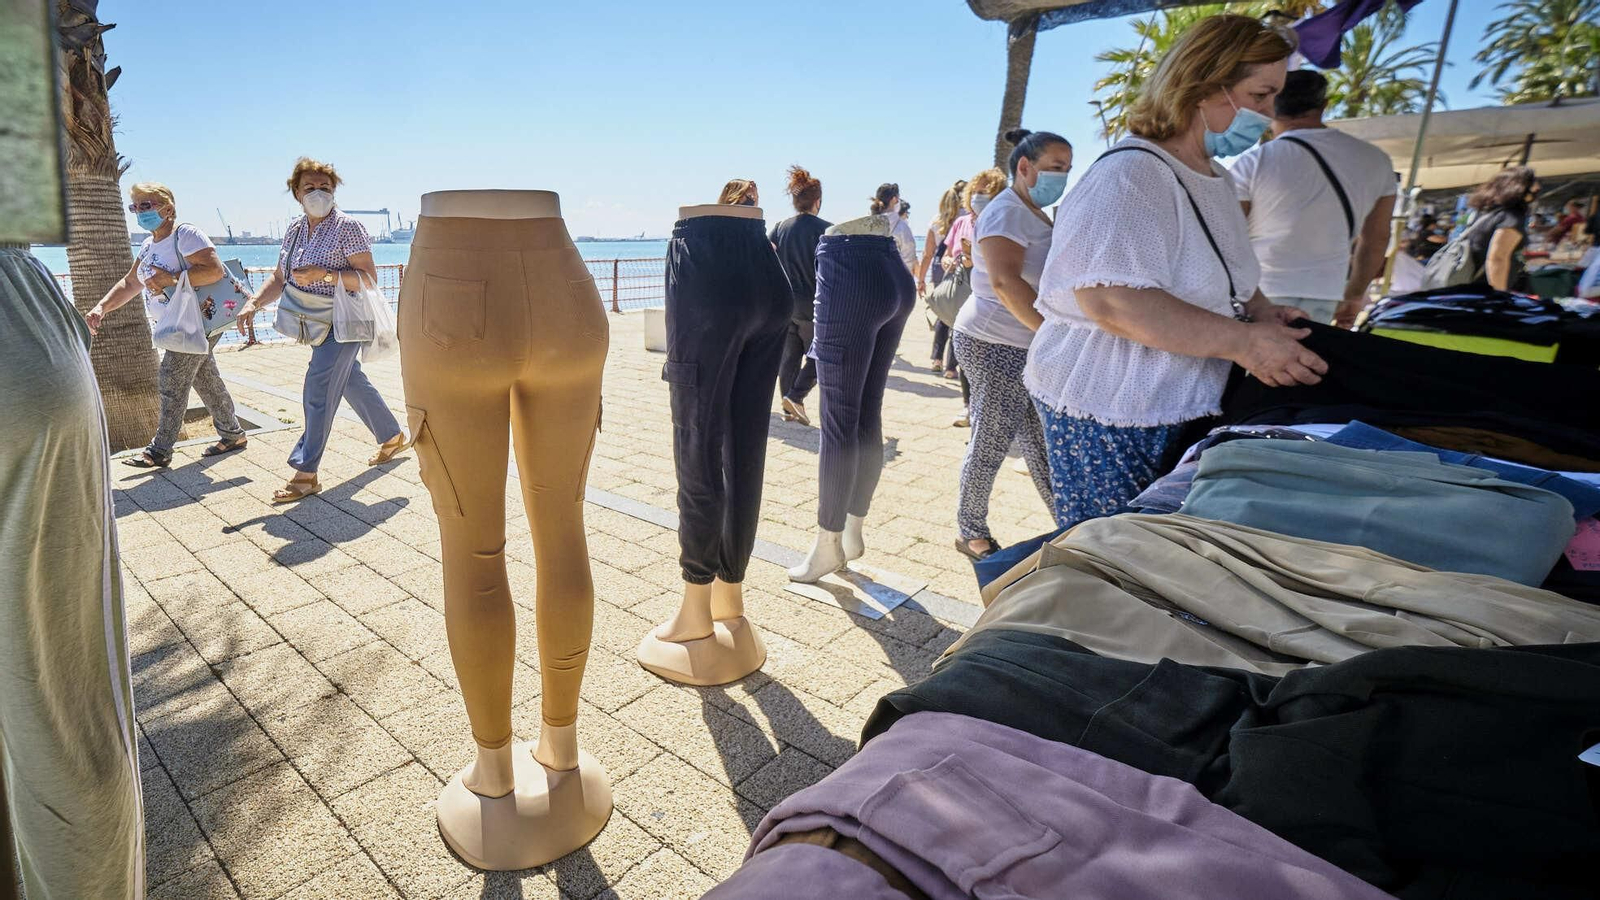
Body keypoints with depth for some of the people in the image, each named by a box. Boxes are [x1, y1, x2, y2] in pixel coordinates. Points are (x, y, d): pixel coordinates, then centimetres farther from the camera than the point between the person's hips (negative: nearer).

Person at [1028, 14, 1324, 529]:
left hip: (1186, 408, 9)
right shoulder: (1130, 176, -16)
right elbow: (1112, 300, -28)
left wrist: (1262, 314, 5)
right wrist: (1243, 341, -25)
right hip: (1109, 418, -9)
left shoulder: (1216, 179, 16)